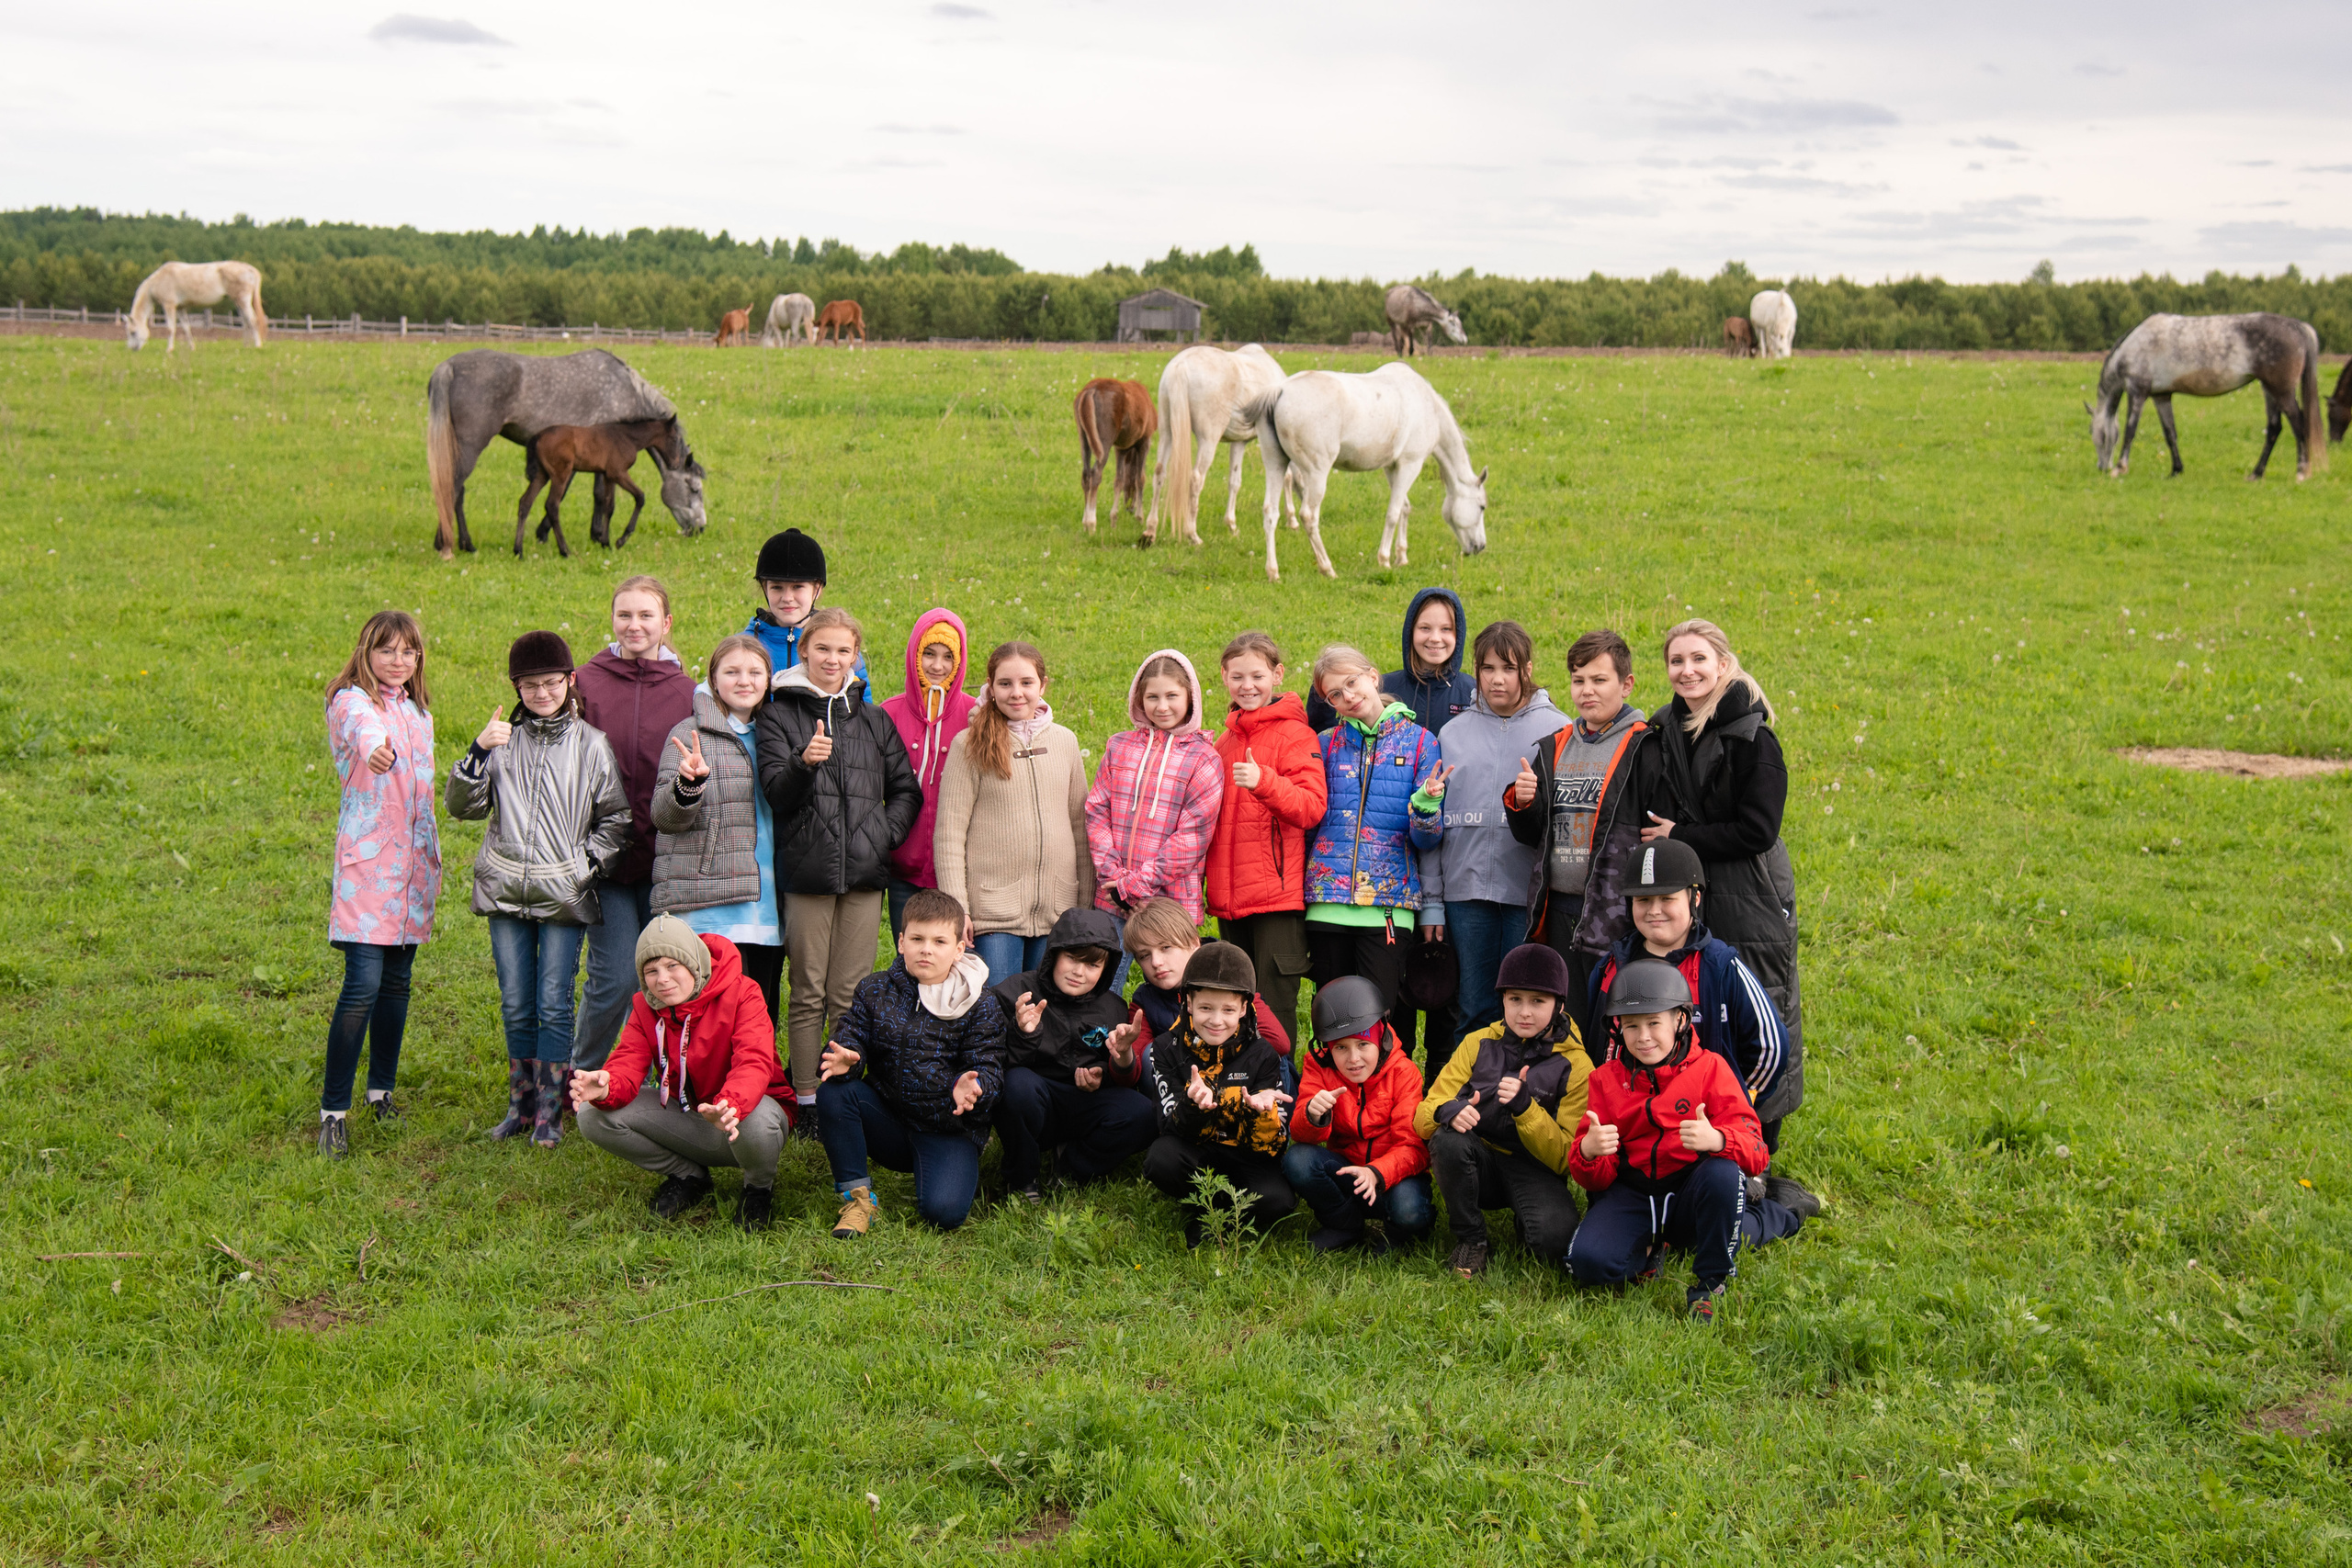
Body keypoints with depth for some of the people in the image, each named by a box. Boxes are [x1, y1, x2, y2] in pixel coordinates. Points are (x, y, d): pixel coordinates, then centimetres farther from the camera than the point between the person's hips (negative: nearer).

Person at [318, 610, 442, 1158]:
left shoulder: (418, 712, 16)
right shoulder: (351, 702, -6)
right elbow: (361, 727, -32)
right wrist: (374, 747, -56)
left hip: (413, 860, 7)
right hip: (366, 861, -6)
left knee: (397, 983, 11)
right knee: (363, 984, -14)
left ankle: (382, 1090, 26)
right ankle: (333, 1110, -7)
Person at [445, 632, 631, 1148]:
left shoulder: (591, 743, 2)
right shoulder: (504, 739, 8)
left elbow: (614, 817, 8)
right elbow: (463, 806, 4)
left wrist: (592, 866, -3)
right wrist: (478, 752, -9)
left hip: (564, 893, -2)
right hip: (506, 891, 2)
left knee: (553, 1005, -3)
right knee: (516, 1006, 8)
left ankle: (550, 1112, 7)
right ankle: (520, 1105, 20)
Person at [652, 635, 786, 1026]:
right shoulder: (690, 734, 0)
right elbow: (665, 817, -7)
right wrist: (688, 784, -28)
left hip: (767, 914, 5)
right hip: (707, 909, -5)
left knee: (762, 1021, 7)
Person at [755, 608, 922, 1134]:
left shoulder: (874, 721, 14)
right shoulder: (779, 716, 4)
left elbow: (906, 789, 17)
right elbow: (777, 793, -7)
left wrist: (885, 832, 0)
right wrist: (804, 762, -27)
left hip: (864, 872, 2)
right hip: (807, 872, -2)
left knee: (852, 994, 4)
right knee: (808, 993, 2)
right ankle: (806, 1099, 8)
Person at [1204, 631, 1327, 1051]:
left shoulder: (1294, 735, -4)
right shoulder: (1224, 741, 17)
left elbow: (1312, 808, -14)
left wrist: (1263, 781, -27)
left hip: (1277, 894, -7)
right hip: (1229, 898, 7)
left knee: (1274, 1009, -6)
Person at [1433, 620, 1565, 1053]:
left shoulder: (1558, 730, 4)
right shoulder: (1453, 732, 11)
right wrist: (1431, 900, 6)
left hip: (1529, 890, -2)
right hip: (1466, 888, 2)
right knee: (1472, 1010, 7)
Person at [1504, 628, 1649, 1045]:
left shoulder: (1642, 748, -4)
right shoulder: (1552, 749, 16)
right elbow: (1531, 835, 19)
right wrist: (1519, 802, -2)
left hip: (1614, 913, -6)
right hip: (1559, 912, 6)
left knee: (1609, 1038, -7)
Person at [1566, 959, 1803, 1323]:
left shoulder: (1709, 1067, -1)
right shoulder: (1607, 1079, 6)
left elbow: (1755, 1150, -13)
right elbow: (1596, 1180, 2)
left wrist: (1716, 1139, -36)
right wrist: (1588, 1153, -24)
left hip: (1690, 1190, -1)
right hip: (1633, 1194, 2)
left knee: (1723, 1174, -37)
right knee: (1587, 1260, -28)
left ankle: (1710, 1282, -12)